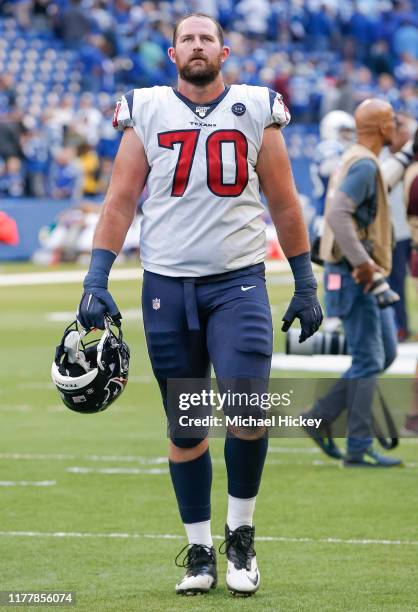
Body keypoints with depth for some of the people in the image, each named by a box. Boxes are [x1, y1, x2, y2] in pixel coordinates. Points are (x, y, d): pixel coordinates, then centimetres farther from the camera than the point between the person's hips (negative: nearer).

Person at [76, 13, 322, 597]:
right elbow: (120, 203, 5)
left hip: (239, 283, -1)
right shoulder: (146, 113, 5)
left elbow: (284, 204, 10)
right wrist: (96, 280, -4)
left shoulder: (256, 110, 5)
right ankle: (199, 551, 15)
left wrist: (306, 285, 9)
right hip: (167, 285, 1)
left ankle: (241, 532, 2)